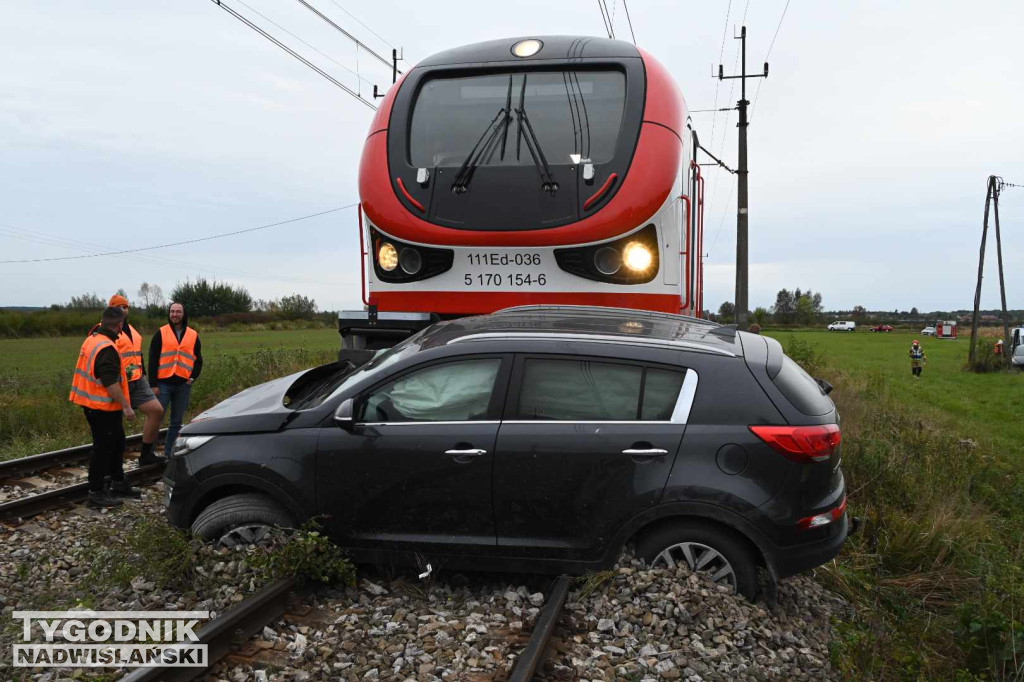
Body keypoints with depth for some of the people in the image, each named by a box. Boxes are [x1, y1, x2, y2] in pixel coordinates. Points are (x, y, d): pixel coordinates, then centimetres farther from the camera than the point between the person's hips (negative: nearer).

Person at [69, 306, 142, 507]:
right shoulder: (106, 349, -23)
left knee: (116, 444, 20)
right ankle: (96, 494, 7)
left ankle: (118, 484, 31)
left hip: (92, 404, 10)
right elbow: (111, 383, -27)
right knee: (103, 449, -1)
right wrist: (126, 406, -23)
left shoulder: (92, 340, 8)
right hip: (103, 407, -10)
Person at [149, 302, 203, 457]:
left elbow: (198, 360, 13)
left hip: (183, 385, 3)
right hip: (163, 383, -2)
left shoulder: (193, 335, 9)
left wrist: (192, 377, -2)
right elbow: (153, 360, -1)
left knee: (177, 422, 8)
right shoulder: (161, 333, 2)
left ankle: (168, 453, 16)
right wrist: (153, 384, -7)